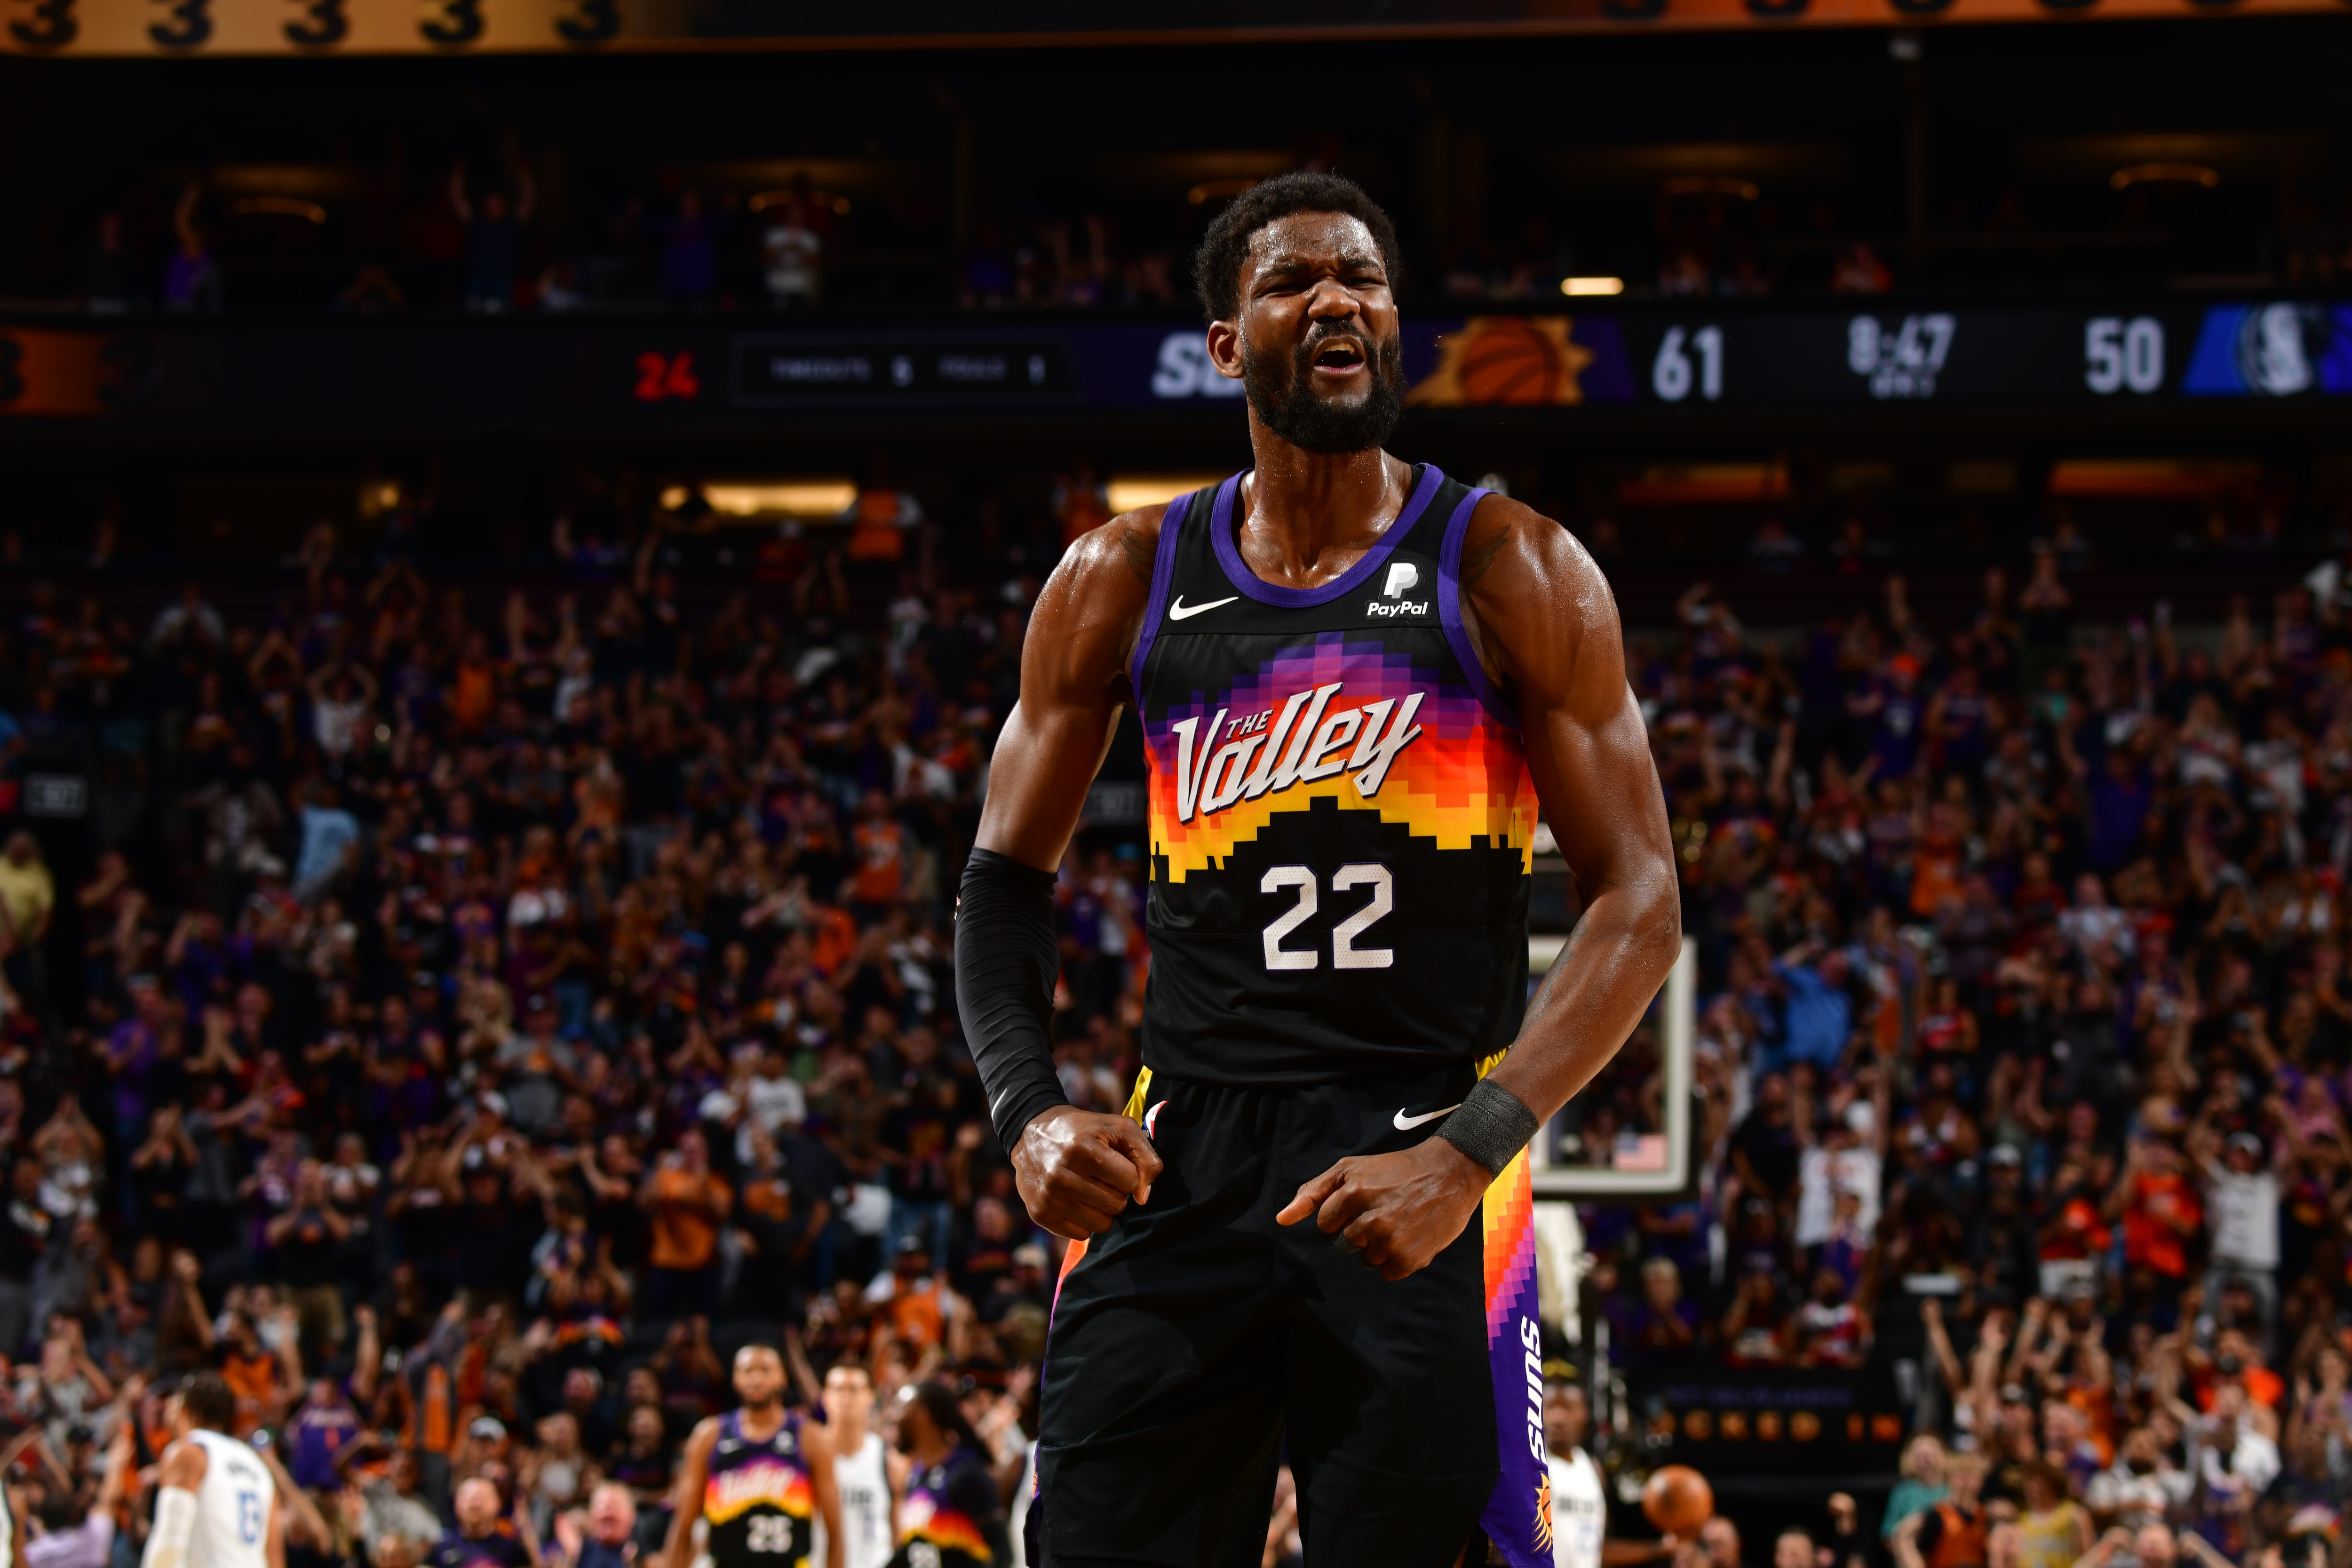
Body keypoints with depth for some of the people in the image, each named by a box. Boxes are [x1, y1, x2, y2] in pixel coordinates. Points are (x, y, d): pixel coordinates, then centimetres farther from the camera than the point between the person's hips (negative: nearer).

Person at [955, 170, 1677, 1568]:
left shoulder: (1510, 574, -1)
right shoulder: (1123, 583, 8)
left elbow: (1641, 903, -4)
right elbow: (1009, 875, 15)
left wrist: (1464, 1155, -16)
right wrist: (1030, 1111, -5)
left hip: (1420, 1163, -2)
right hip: (1181, 1161, 3)